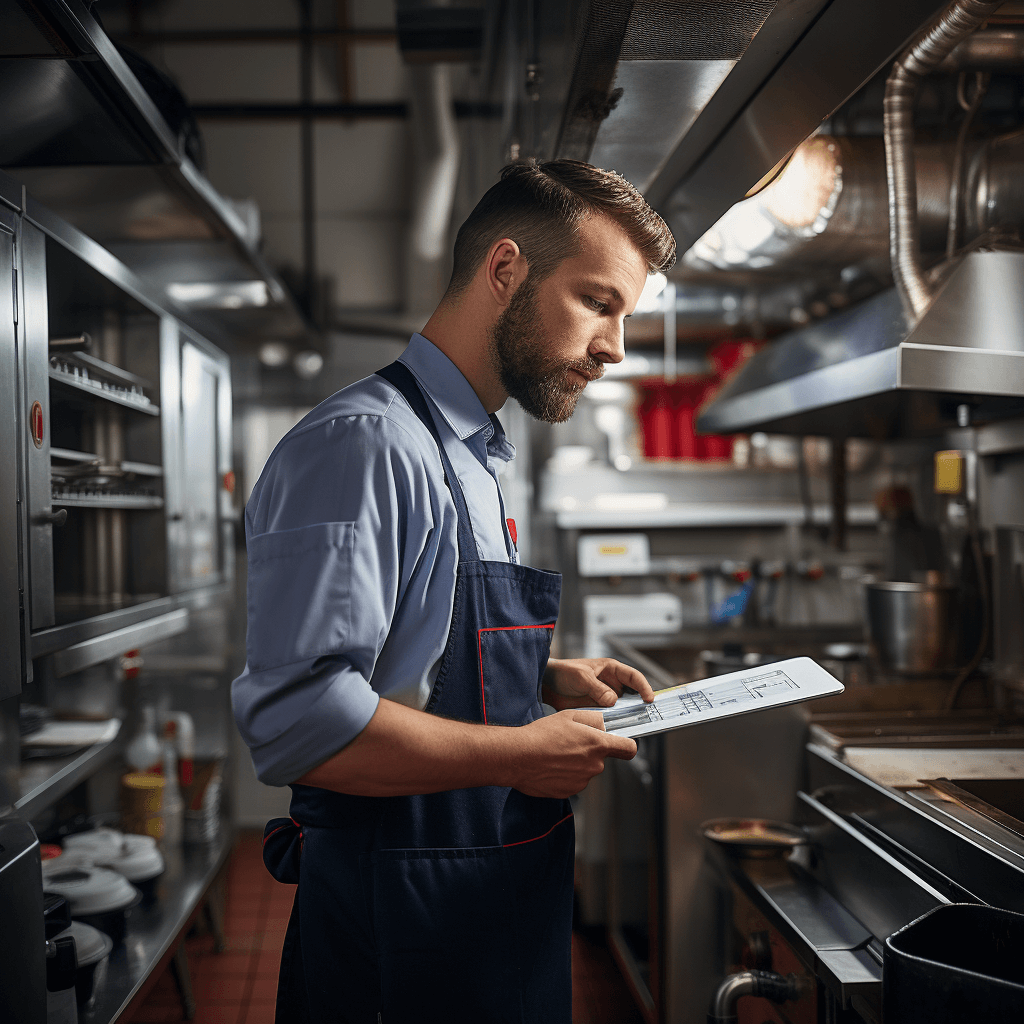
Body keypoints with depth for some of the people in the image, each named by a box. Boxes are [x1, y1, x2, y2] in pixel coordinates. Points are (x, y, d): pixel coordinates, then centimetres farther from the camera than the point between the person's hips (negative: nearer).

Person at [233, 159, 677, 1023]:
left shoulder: (473, 460, 13)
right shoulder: (364, 442, -20)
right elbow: (295, 718, -29)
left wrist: (550, 678, 5)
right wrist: (521, 754, -20)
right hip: (404, 930, -9)